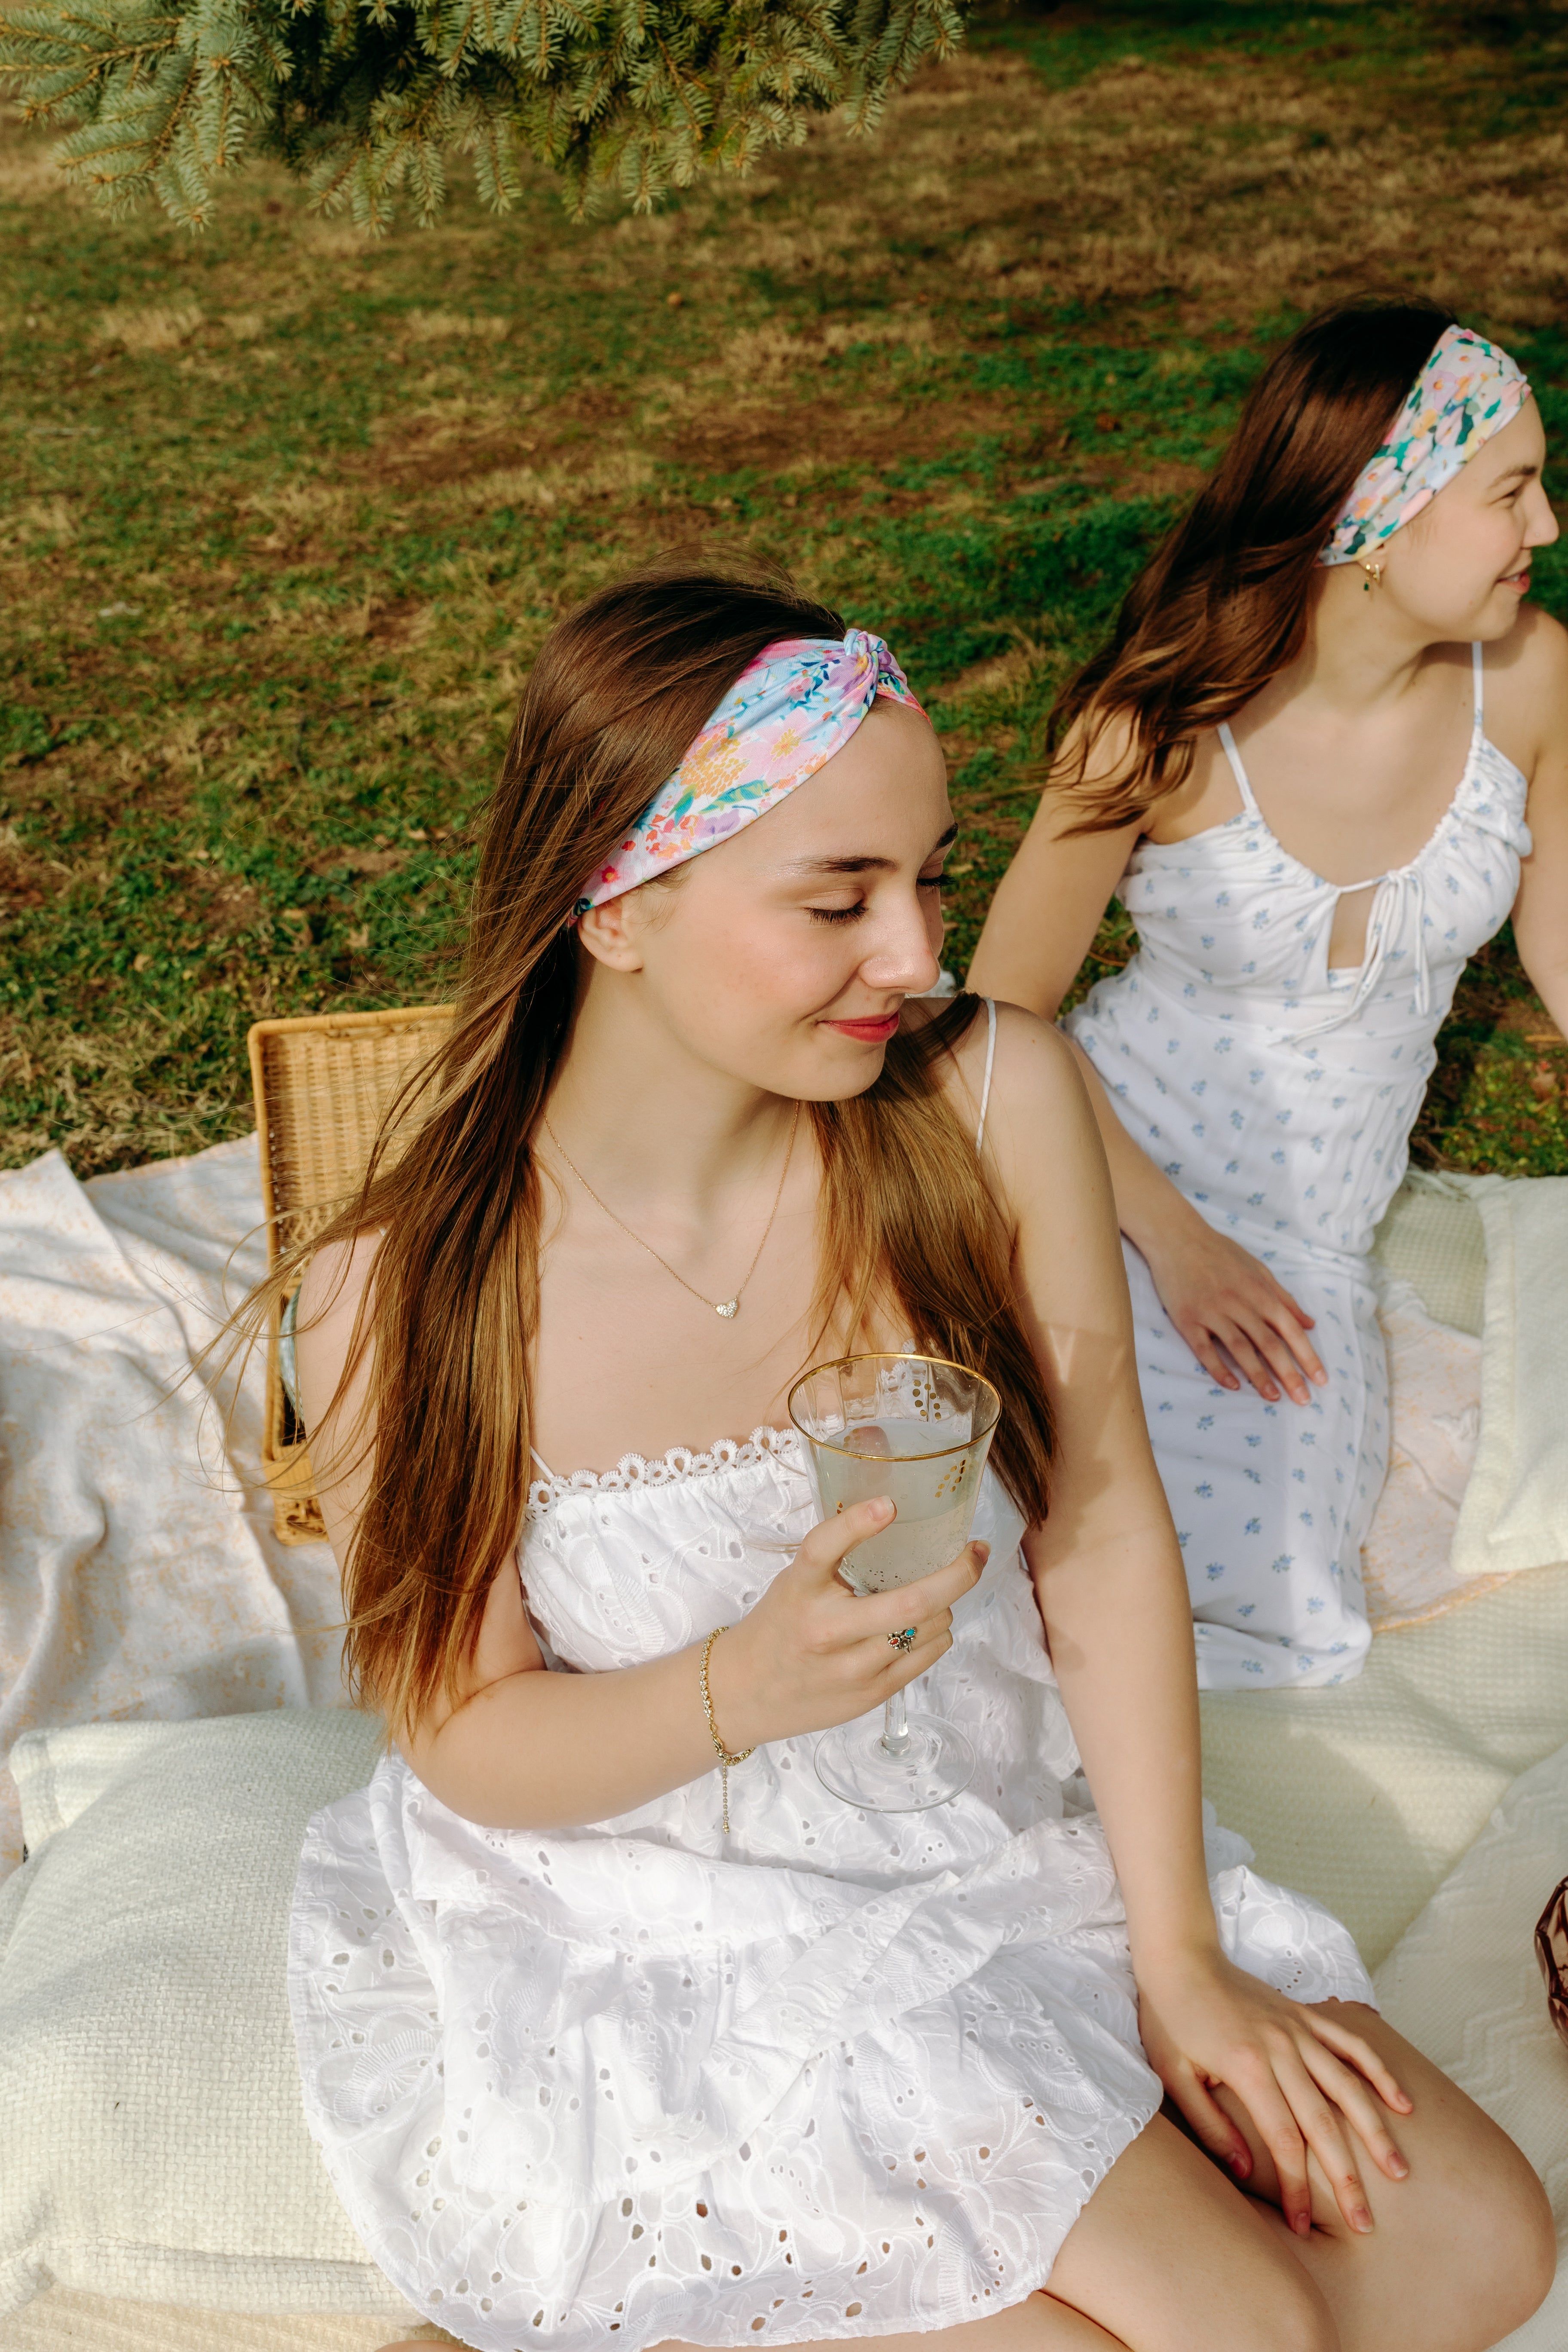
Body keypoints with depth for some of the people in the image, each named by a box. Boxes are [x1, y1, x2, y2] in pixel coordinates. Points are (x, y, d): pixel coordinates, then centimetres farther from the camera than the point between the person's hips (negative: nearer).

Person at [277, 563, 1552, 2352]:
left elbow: (1105, 1535, -6)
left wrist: (1182, 1964, -6)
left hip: (1004, 1854, 5)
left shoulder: (991, 1101, -14)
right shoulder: (404, 1295, -20)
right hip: (666, 1954, -4)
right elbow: (466, 1740, -11)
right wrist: (745, 1694, -31)